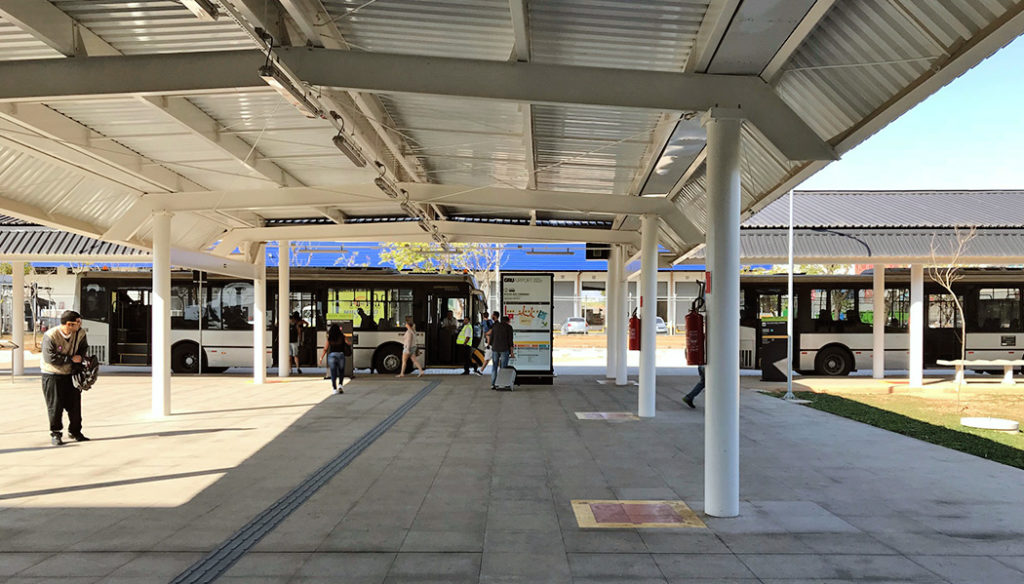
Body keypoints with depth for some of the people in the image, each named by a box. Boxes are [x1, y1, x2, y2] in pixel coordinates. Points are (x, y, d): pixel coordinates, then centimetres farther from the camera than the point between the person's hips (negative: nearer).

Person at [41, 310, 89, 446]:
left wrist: (80, 356, -10)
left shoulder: (80, 333, -6)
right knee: (55, 405, -1)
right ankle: (55, 434, 14)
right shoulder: (50, 336, -21)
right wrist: (71, 359, -21)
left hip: (71, 373, 5)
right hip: (52, 375, -4)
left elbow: (84, 347, 11)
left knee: (75, 403, 6)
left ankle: (75, 431, 20)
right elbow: (51, 358, -24)